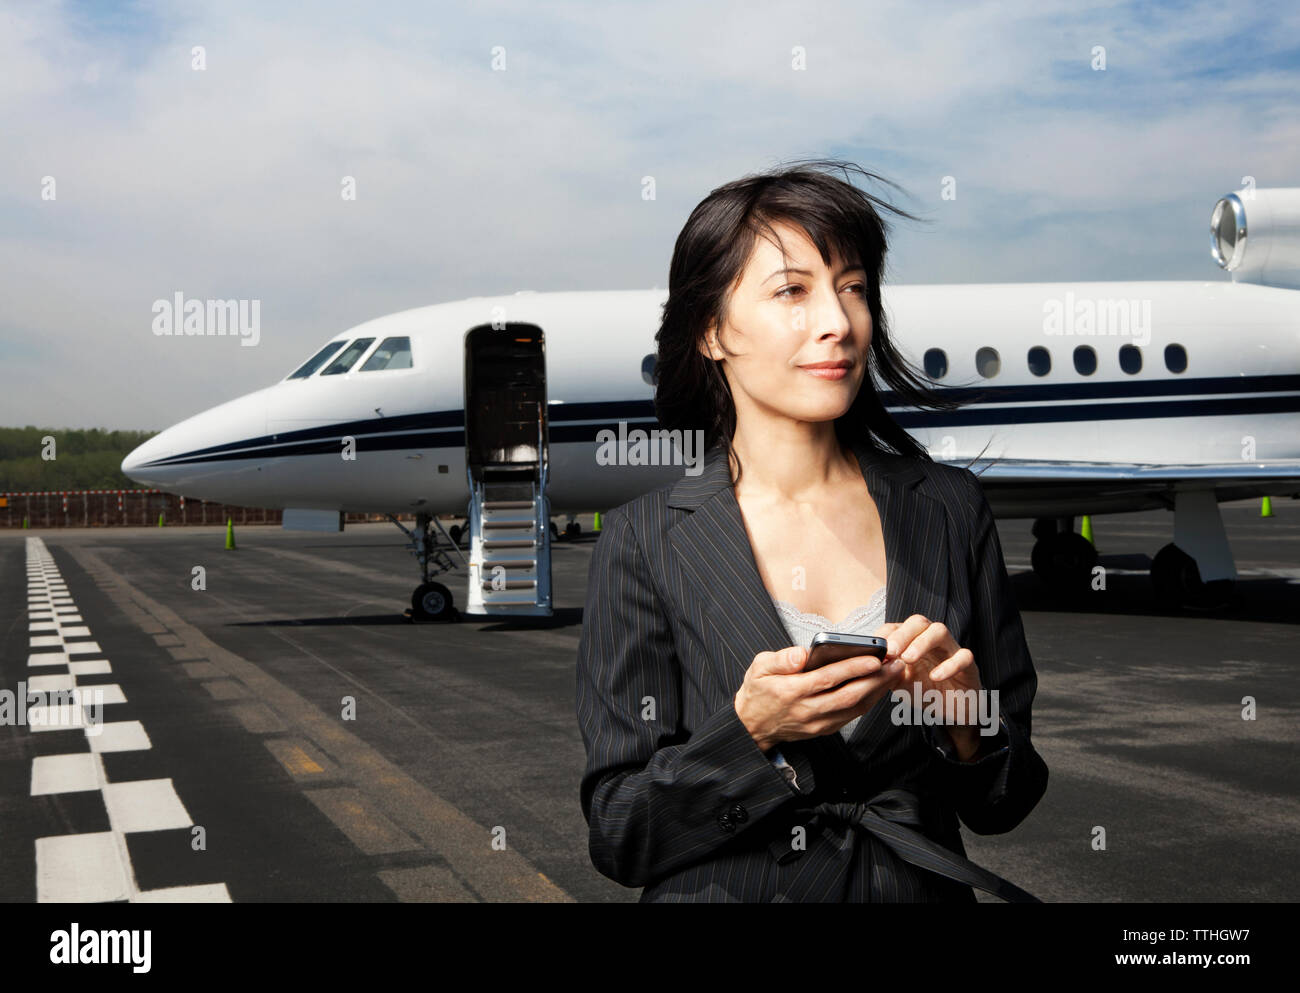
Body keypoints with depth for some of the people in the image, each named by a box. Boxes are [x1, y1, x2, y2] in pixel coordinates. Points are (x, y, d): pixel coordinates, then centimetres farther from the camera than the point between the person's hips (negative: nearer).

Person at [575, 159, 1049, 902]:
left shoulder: (952, 510, 2)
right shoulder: (645, 540, -4)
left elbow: (1005, 807, 6)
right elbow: (618, 838, -5)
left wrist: (961, 715, -12)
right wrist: (751, 730, -18)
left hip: (923, 890, 1)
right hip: (727, 892, -1)